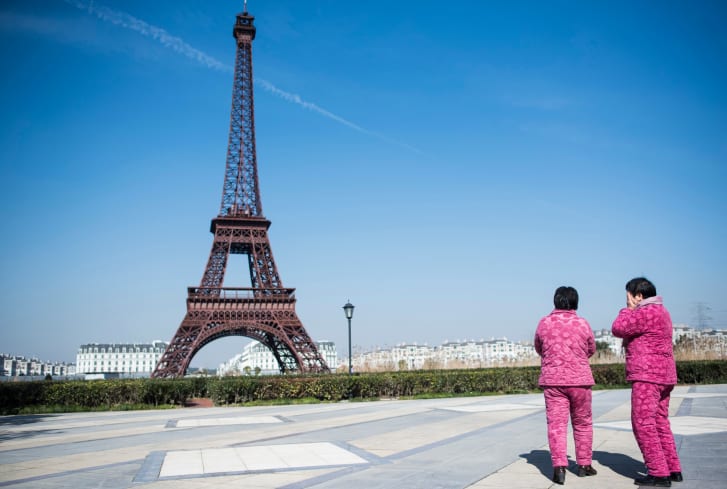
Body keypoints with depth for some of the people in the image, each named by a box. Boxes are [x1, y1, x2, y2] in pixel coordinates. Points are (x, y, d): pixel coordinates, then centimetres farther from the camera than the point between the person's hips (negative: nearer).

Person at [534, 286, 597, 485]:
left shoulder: (544, 323, -3)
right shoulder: (583, 324, -5)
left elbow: (539, 349, 11)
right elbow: (591, 350, 10)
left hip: (552, 380, 0)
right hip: (580, 379, 0)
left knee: (556, 424, 0)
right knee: (582, 423, 15)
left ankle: (559, 467, -9)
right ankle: (584, 465, 23)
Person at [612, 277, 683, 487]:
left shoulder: (647, 312, -15)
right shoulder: (659, 311, 18)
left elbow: (618, 329, -14)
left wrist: (628, 309, -3)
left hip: (646, 376, -10)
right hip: (663, 375, 10)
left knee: (643, 424, -7)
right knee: (660, 423, 15)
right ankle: (673, 469, 20)